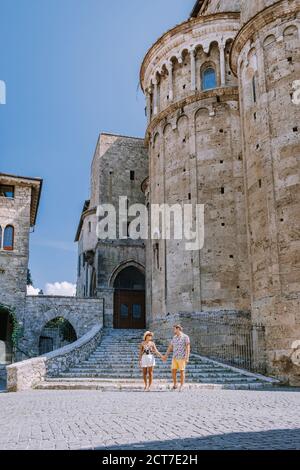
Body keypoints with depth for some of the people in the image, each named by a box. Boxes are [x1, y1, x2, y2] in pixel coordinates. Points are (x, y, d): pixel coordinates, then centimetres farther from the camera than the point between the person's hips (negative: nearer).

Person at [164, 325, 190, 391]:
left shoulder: (185, 337, -9)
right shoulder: (174, 338, 11)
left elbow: (188, 348, -14)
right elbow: (170, 347, 14)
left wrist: (187, 358, -22)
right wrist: (166, 356, 11)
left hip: (182, 358, -6)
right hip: (175, 358, 6)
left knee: (182, 372, -1)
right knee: (173, 371, 2)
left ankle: (181, 387, 8)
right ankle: (175, 385, 16)